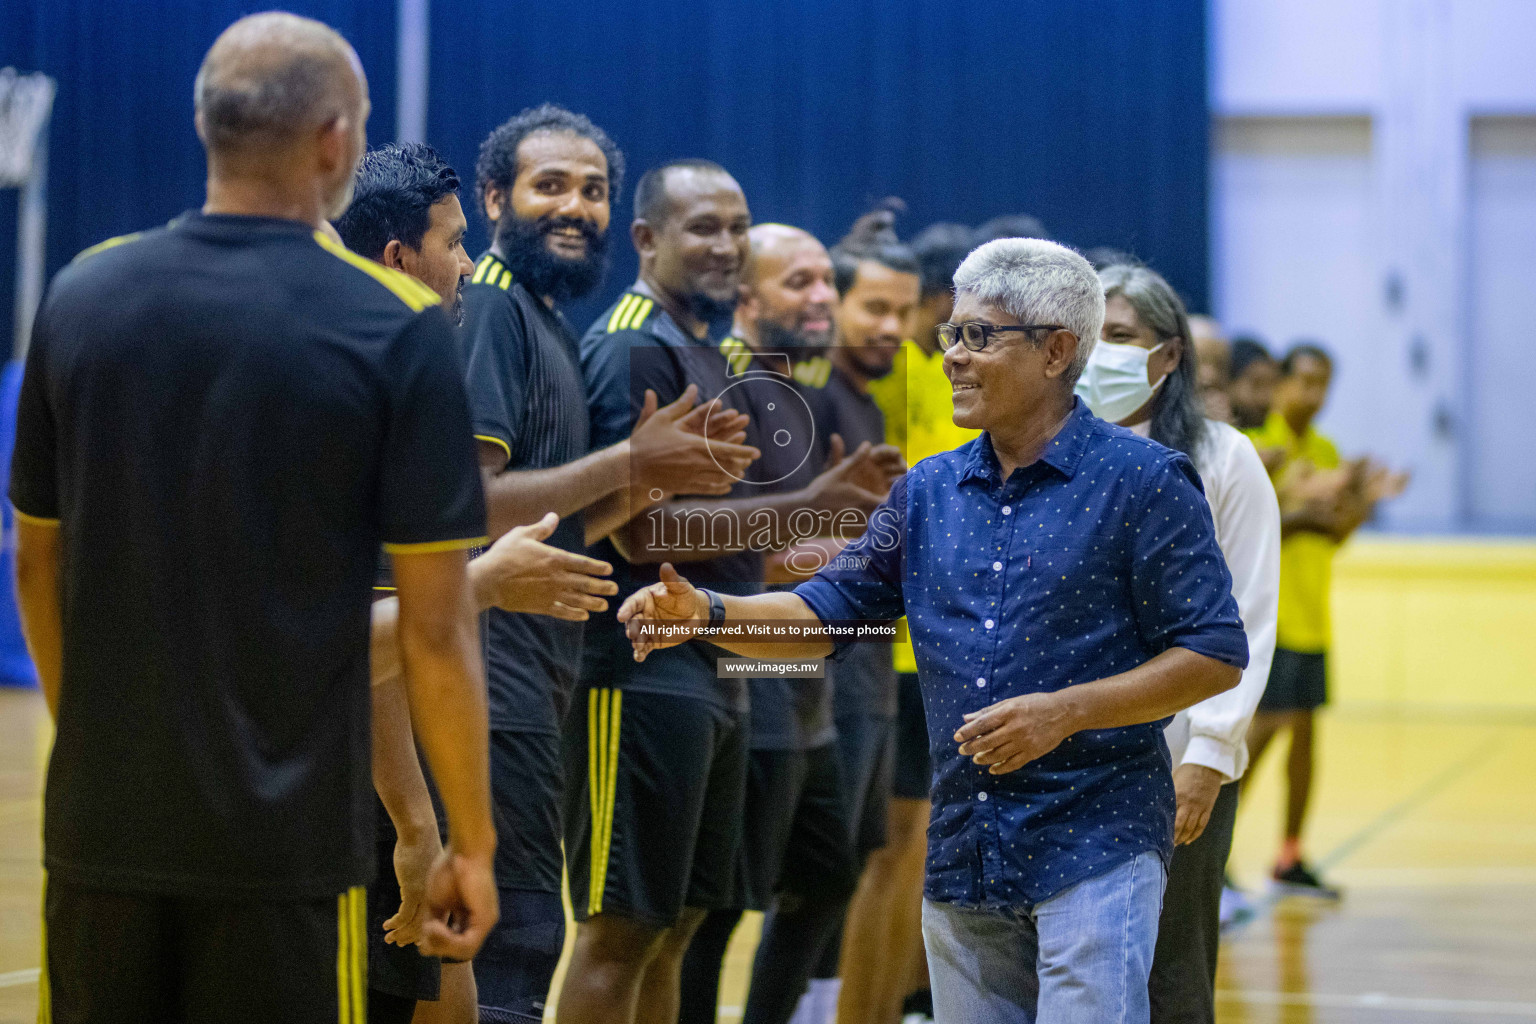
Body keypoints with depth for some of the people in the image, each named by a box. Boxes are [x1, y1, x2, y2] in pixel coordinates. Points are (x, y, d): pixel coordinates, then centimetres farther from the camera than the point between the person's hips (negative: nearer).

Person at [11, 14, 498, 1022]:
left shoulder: (82, 295, 1)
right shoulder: (396, 326, -10)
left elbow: (37, 560, 10)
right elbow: (435, 623, -10)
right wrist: (472, 841, 0)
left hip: (102, 821, 4)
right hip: (288, 836, -3)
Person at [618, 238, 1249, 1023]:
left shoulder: (1142, 481, -6)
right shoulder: (928, 492, 12)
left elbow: (1216, 655, -8)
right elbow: (829, 611, 10)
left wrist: (1064, 711, -17)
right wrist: (706, 613, -9)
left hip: (1095, 847, -6)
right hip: (961, 858, 6)